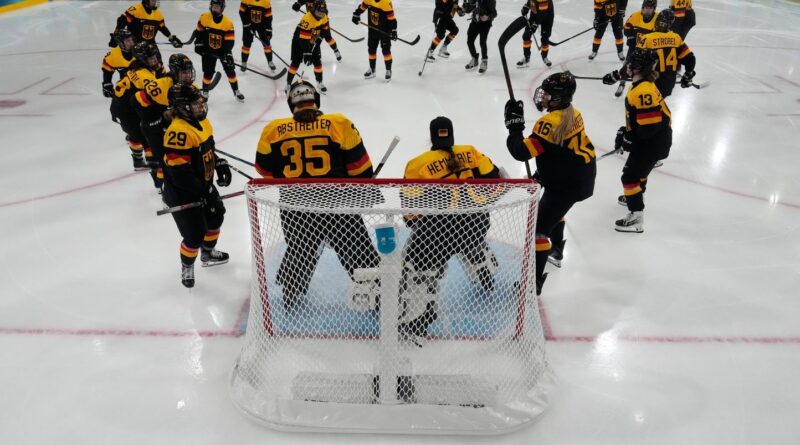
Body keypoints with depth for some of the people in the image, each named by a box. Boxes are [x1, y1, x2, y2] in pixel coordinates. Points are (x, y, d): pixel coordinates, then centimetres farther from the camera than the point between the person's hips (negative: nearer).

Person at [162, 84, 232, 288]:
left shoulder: (202, 122, 1)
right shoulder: (179, 132, -30)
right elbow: (179, 173, -31)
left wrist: (219, 163, 1)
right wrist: (204, 192, -28)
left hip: (203, 186, 10)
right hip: (182, 194, -10)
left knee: (216, 215, 25)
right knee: (195, 234, -3)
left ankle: (208, 253, 51)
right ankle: (187, 267, 27)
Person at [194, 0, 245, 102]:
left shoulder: (228, 23, -18)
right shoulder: (204, 18, -11)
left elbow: (230, 40, -19)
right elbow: (199, 32, 1)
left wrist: (227, 54, -29)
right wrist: (198, 44, -5)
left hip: (223, 50, 0)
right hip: (208, 51, 1)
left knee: (230, 70, 0)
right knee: (208, 73, 0)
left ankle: (236, 91, 17)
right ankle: (205, 92, 20)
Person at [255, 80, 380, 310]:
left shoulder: (274, 130, 0)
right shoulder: (338, 124, -5)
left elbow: (266, 169, 9)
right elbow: (358, 164, -2)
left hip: (295, 207, 3)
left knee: (298, 250, 24)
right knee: (358, 249, 10)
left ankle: (290, 296, 40)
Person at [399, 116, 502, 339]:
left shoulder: (418, 164, 1)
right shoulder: (470, 153, 11)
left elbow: (411, 202, 1)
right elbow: (492, 178, 13)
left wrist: (414, 221, 20)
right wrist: (481, 202, 29)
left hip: (441, 225, -5)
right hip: (476, 220, 5)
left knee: (418, 266, 4)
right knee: (472, 245, 38)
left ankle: (414, 321, -5)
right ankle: (487, 280, 59)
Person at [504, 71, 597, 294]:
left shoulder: (550, 122, -25)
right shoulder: (573, 113, 4)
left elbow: (522, 151, -27)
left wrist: (514, 125, -16)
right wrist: (544, 171, 18)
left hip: (567, 184, -10)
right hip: (583, 176, 10)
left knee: (539, 228, -8)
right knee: (553, 209, 34)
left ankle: (534, 279, -5)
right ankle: (557, 251, 53)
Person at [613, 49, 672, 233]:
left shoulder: (643, 91, -27)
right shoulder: (640, 85, 7)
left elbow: (650, 124, -29)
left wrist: (629, 139, -19)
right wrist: (625, 131, 13)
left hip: (653, 142, -11)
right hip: (649, 139, 11)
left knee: (630, 176, -7)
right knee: (638, 168, 31)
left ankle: (636, 217, -2)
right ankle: (635, 196, 56)